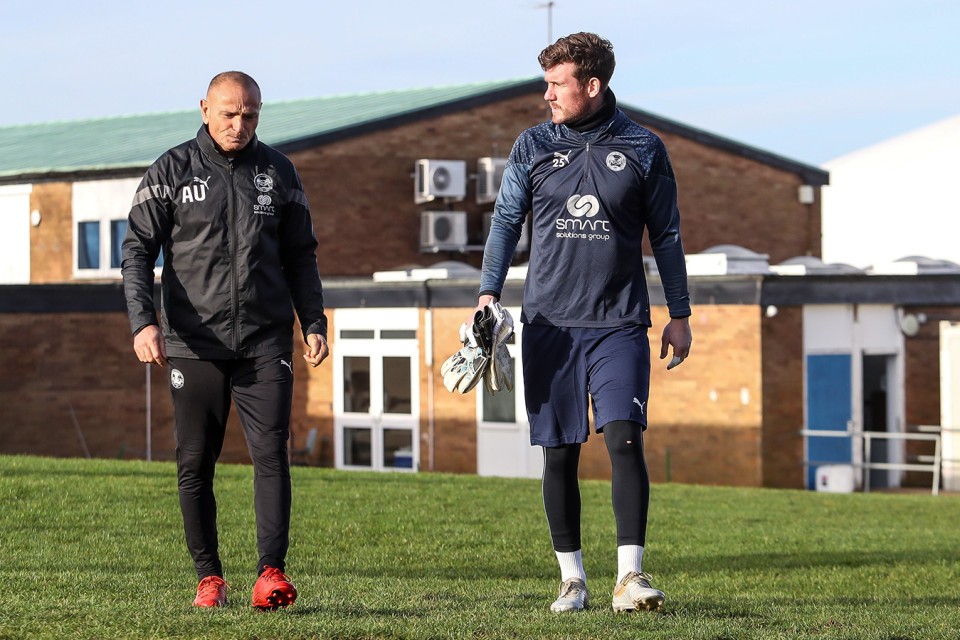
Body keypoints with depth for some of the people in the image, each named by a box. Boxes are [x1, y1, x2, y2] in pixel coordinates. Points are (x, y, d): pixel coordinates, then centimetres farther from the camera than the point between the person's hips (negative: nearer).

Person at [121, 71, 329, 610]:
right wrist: (143, 321, -13)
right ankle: (209, 576, 12)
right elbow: (138, 248, 1)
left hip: (266, 342, 1)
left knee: (271, 453, -12)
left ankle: (272, 572, -14)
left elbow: (301, 255, 16)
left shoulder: (278, 171, 10)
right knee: (195, 464, 2)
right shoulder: (172, 171, 3)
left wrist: (314, 323, 6)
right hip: (194, 343, -1)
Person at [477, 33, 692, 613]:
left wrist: (680, 314, 7)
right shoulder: (533, 147, 7)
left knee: (625, 438, -16)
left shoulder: (643, 149, 4)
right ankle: (572, 578, 13)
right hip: (550, 324, 2)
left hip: (619, 325, -2)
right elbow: (506, 222, 9)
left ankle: (630, 575, -16)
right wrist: (489, 294, -3)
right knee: (559, 454, 4)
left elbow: (666, 234, 9)